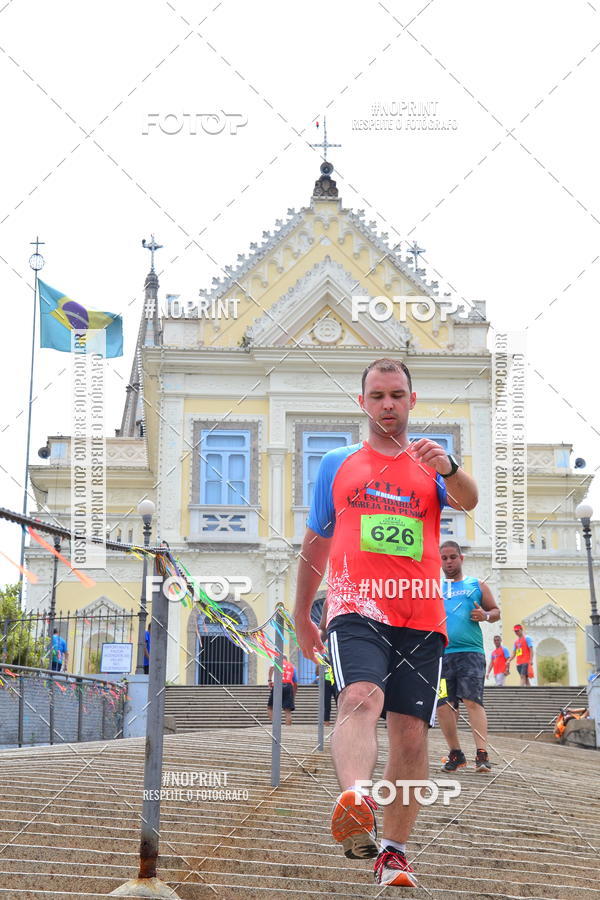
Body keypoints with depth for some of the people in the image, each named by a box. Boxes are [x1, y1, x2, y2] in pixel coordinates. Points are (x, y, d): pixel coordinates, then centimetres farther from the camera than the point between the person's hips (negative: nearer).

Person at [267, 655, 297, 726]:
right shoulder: (292, 667, 25)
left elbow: (272, 668, -10)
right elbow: (295, 684, 23)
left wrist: (270, 680, -12)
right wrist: (293, 695, 30)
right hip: (288, 686, 2)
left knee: (271, 707, 10)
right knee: (288, 711, 1)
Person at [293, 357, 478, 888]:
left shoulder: (430, 466, 16)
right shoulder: (337, 465, 17)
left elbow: (468, 500, -6)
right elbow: (315, 544, 24)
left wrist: (448, 467, -28)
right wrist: (302, 616, 26)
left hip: (421, 619, 2)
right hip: (356, 611, -1)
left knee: (411, 737, -1)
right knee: (360, 699, -29)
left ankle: (393, 852, 11)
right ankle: (355, 802, -51)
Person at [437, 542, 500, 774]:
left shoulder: (476, 585, 13)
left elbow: (496, 610, 16)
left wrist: (486, 615, -6)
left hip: (470, 652, -3)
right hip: (440, 654, 3)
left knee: (473, 701, -14)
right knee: (443, 706, 1)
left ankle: (482, 754, -18)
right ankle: (455, 753, 14)